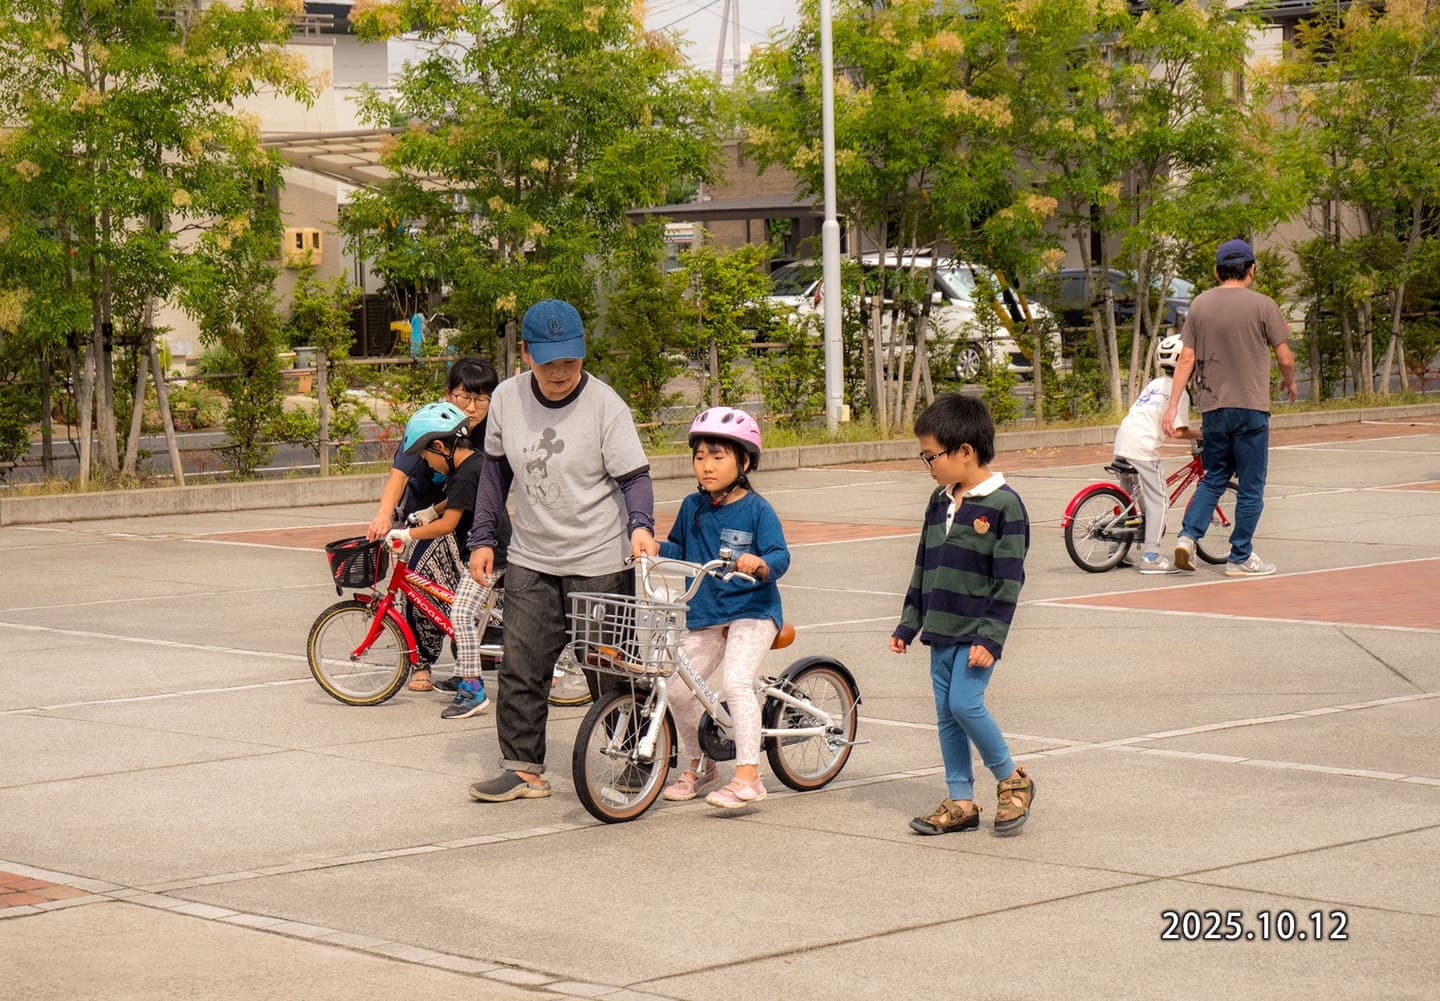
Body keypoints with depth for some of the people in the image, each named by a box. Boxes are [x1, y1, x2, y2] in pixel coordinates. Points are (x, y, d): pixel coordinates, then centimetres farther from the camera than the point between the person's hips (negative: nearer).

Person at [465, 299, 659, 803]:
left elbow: (633, 475, -10)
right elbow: (496, 469, 13)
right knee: (521, 667, 3)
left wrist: (640, 524, -29)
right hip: (530, 561, 4)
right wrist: (483, 538, 11)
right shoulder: (507, 398, 1)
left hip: (599, 563, -4)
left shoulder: (604, 404, -12)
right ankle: (523, 769, 12)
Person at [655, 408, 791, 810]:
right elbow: (680, 550, 19)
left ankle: (748, 777, -23)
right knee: (678, 688, 6)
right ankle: (700, 765, 29)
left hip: (751, 611, -6)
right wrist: (653, 548, -1)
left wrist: (760, 563, -40)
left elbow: (780, 556, -18)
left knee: (736, 682, -24)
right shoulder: (693, 507, 6)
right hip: (705, 614, 6)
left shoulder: (757, 510, -9)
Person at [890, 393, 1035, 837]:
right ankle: (960, 803, 14)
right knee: (946, 715, 7)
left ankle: (1011, 780, 3)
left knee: (965, 704, -17)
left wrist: (991, 637, -18)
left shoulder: (1004, 505, -12)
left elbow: (1008, 579, -13)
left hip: (976, 632, -7)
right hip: (941, 630, 8)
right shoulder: (940, 502, 11)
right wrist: (909, 622, 16)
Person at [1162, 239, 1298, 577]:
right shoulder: (1262, 305, -7)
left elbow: (1186, 359, 3)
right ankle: (1241, 558, 8)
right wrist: (1290, 384, 17)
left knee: (1213, 479, 17)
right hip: (1251, 407, -4)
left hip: (1212, 407, 4)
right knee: (1251, 486, 5)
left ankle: (1188, 535, -1)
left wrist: (1174, 403, 6)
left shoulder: (1200, 304, 4)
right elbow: (1285, 359, -4)